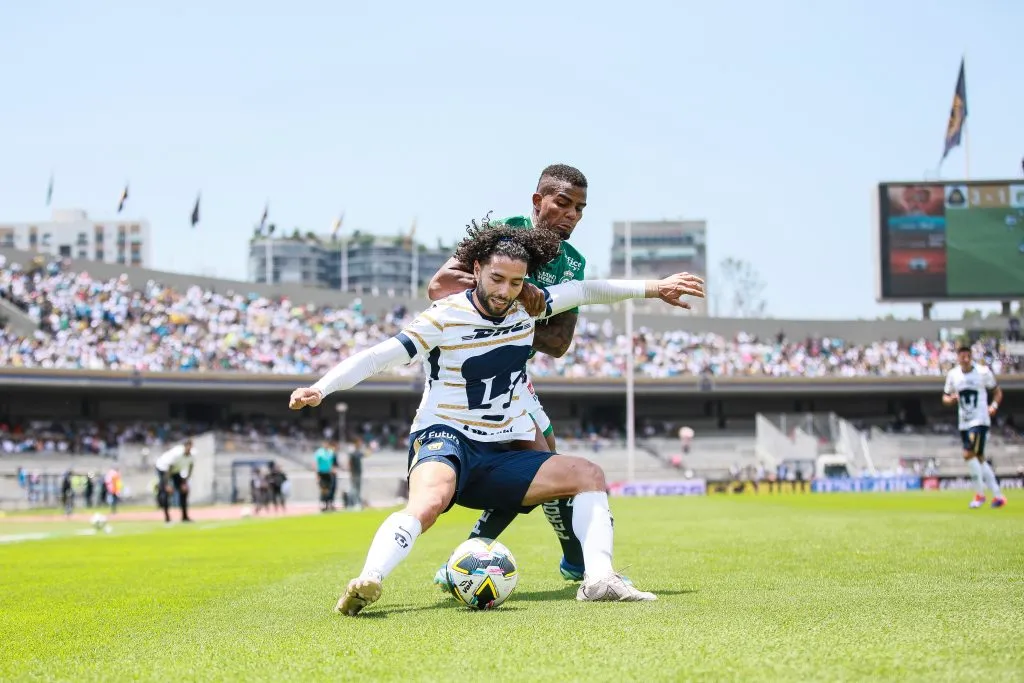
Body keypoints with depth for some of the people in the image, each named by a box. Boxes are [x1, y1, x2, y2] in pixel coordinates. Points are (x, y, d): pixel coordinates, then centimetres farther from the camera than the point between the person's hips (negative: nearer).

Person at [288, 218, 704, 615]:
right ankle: (367, 583, -57)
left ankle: (598, 578, -20)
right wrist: (319, 389, -27)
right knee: (429, 501, -39)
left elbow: (585, 291, 22)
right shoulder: (444, 318, -11)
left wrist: (651, 289, 26)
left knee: (588, 474, -4)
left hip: (498, 457, 7)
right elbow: (377, 357, -15)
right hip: (444, 439, -7)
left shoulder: (526, 308, 6)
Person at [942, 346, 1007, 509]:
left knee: (969, 454, -19)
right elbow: (945, 397, 14)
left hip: (980, 420, -6)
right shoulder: (952, 375, 4)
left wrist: (994, 405, -14)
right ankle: (998, 495, 20)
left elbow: (997, 391, 4)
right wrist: (950, 399, -9)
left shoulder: (983, 372, -7)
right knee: (979, 459, 11)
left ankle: (979, 494, -6)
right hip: (964, 423, 6)